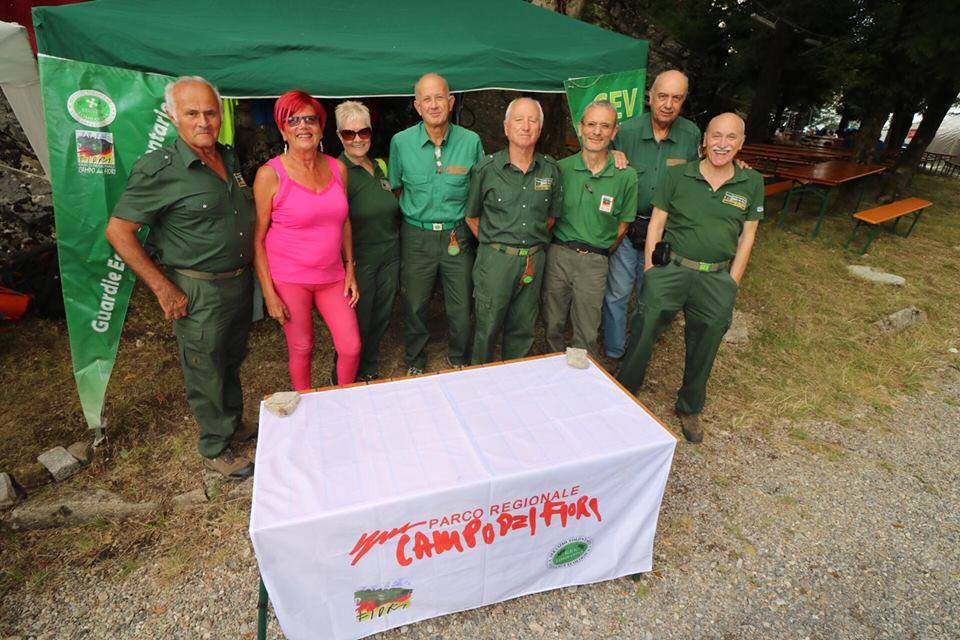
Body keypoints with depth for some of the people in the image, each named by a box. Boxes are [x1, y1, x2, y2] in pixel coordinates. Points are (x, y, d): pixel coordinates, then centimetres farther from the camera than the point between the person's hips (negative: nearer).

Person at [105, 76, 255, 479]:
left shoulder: (229, 159, 5)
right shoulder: (159, 169, -16)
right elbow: (118, 231, -14)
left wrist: (249, 270, 12)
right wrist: (163, 289, -16)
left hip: (240, 282, 7)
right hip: (199, 293, -6)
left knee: (232, 361, 22)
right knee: (206, 373, 8)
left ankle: (235, 425, 42)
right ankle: (215, 450, 27)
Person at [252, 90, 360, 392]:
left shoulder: (337, 168, 3)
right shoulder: (270, 174, -10)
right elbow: (257, 237, -7)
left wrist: (350, 272, 8)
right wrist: (269, 293, -10)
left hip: (332, 277, 4)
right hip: (288, 279, -3)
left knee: (351, 347, 3)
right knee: (301, 349, 8)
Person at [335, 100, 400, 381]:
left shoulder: (379, 166, 10)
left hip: (389, 255, 6)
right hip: (359, 260, -6)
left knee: (382, 317, 16)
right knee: (358, 321, 4)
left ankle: (370, 368, 37)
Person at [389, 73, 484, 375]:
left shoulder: (471, 141, -3)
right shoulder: (401, 142, -2)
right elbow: (395, 188, 10)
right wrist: (413, 215, 5)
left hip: (458, 235, 0)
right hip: (416, 236, 0)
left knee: (461, 309, 9)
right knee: (413, 306, 10)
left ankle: (459, 361, 35)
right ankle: (414, 363, 34)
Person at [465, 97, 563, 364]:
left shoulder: (551, 169, 3)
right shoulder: (486, 168, -6)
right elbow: (471, 216, 3)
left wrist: (534, 241, 8)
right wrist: (494, 243, 2)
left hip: (534, 260, 3)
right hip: (495, 259, -3)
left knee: (523, 328, 16)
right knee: (488, 326, 7)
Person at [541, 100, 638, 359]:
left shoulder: (626, 176, -1)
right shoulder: (561, 168, 0)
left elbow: (622, 225, 8)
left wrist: (600, 253, 7)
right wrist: (558, 246, 4)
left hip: (594, 262, -1)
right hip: (558, 255, 1)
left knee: (587, 334, 7)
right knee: (552, 326, 11)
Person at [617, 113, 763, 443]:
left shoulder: (751, 183, 4)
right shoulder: (677, 175, -1)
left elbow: (747, 237, 7)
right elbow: (655, 224, 1)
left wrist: (731, 283, 1)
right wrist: (650, 271, -5)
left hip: (717, 278, 2)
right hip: (670, 269, -2)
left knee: (703, 350, 13)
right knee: (643, 333, -4)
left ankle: (690, 409, 34)